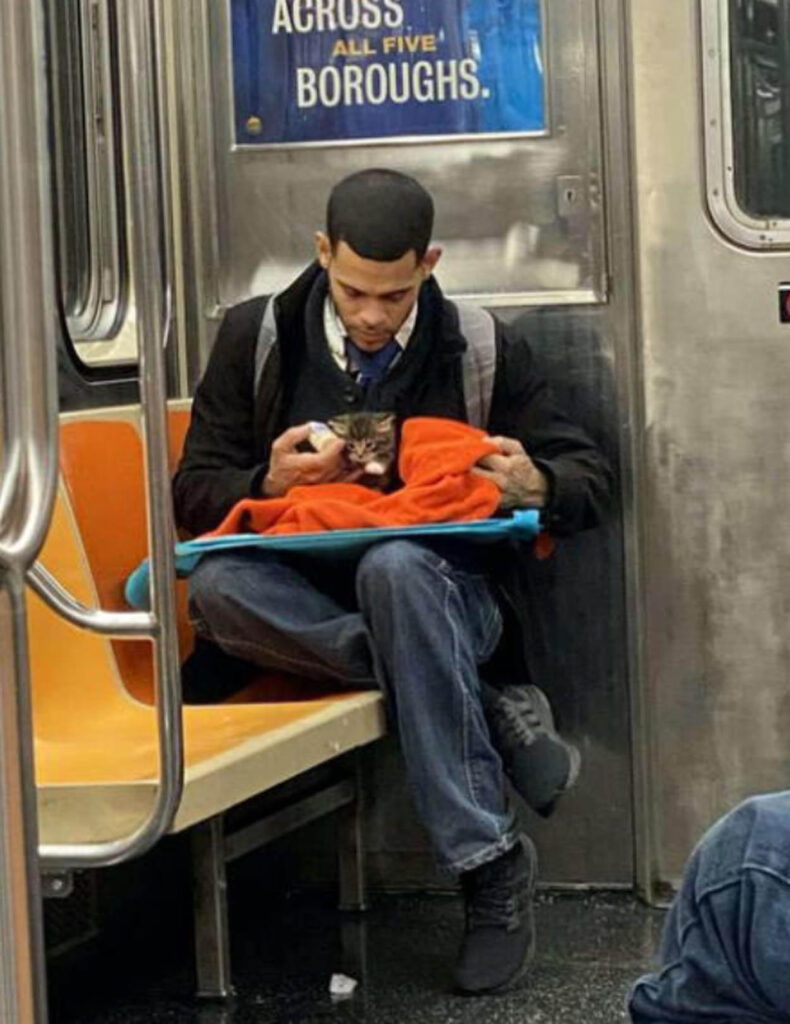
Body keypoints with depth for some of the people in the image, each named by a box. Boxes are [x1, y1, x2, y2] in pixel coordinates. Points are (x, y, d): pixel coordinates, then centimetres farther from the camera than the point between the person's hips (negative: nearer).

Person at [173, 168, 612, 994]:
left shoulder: (483, 349, 4)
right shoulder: (257, 337, 5)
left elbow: (588, 480, 8)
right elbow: (194, 492, 4)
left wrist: (535, 486, -17)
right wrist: (270, 483, -19)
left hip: (444, 592, -1)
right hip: (306, 597, 1)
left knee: (395, 566, -39)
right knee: (216, 587, -34)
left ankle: (489, 864, -32)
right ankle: (490, 706, -28)